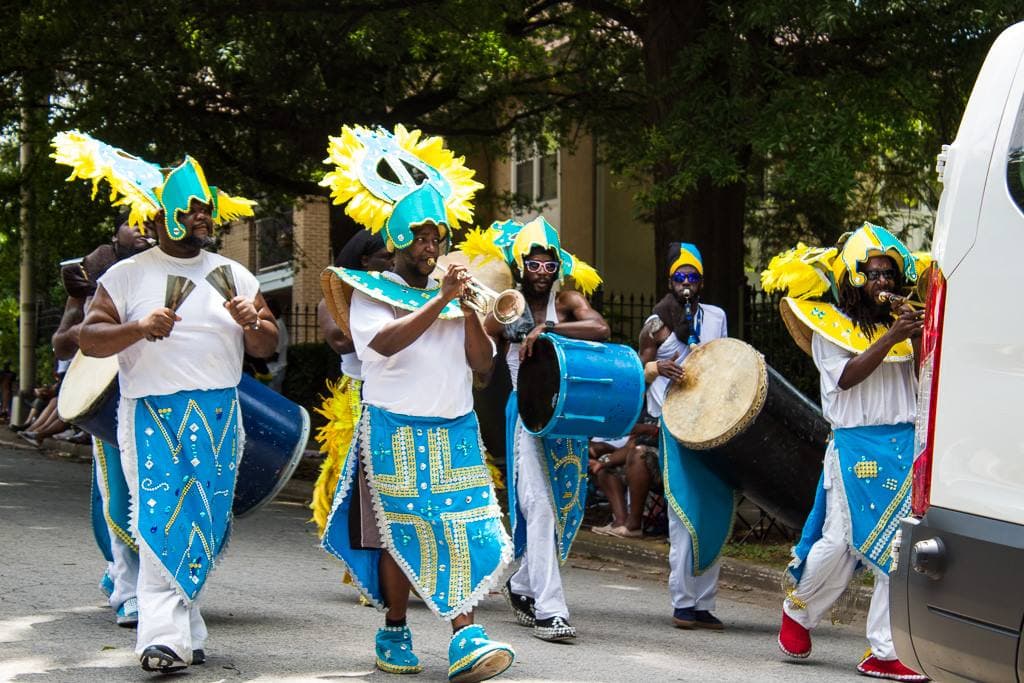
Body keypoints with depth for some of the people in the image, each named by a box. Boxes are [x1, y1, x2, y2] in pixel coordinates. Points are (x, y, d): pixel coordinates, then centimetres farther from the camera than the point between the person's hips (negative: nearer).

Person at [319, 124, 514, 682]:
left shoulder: (451, 293, 14)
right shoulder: (370, 293, 1)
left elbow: (482, 363, 7)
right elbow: (385, 342, -20)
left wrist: (469, 311, -5)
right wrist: (439, 301, -20)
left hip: (455, 433, 4)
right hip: (395, 432, -4)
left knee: (460, 532, -8)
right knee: (400, 535, 2)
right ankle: (394, 633, 16)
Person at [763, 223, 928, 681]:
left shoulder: (900, 323, 13)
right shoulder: (832, 327, 3)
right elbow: (847, 376, -12)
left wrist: (921, 338, -13)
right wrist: (891, 338, -18)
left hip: (905, 445, 4)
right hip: (857, 446, -4)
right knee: (841, 542, -2)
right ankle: (799, 610, 27)